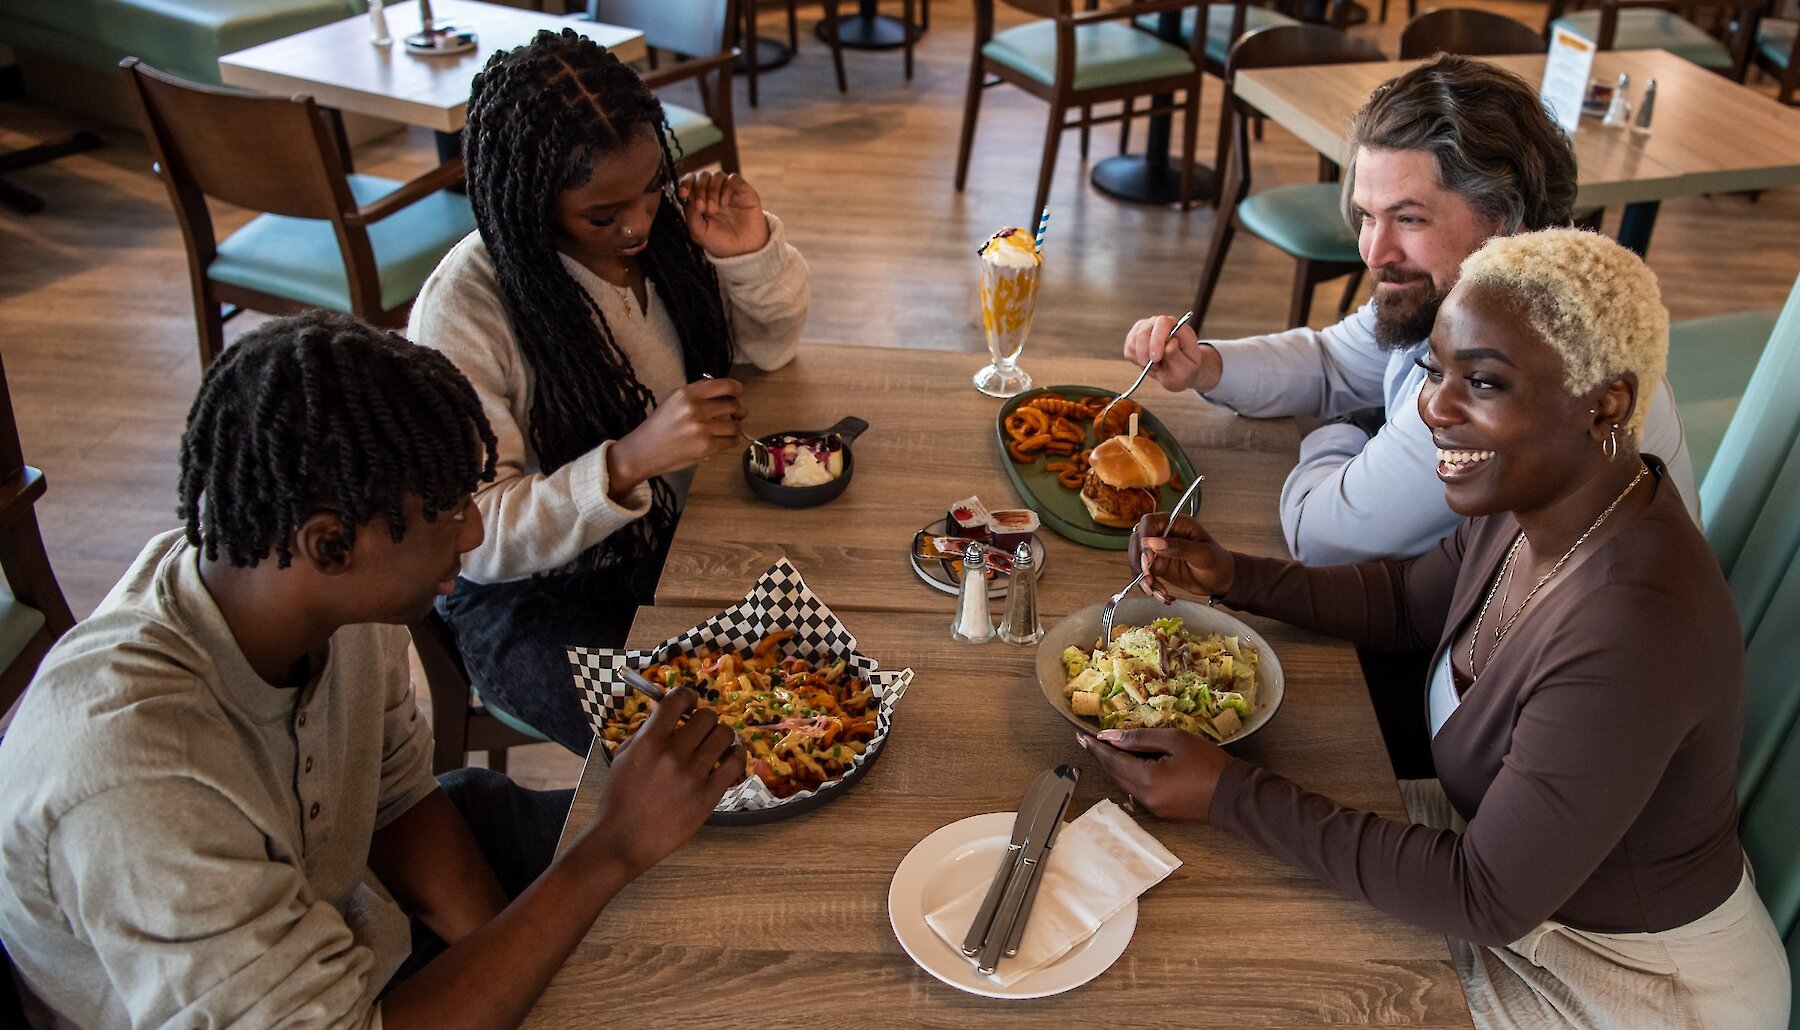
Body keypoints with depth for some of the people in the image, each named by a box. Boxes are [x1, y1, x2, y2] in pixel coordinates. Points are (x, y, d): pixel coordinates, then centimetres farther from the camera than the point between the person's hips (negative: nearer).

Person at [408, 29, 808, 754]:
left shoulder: (664, 220, -7)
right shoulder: (462, 312, -23)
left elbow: (770, 345, 8)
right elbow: (475, 539, -22)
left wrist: (753, 254, -14)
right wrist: (630, 460, -37)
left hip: (676, 537, 6)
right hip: (531, 593, -5)